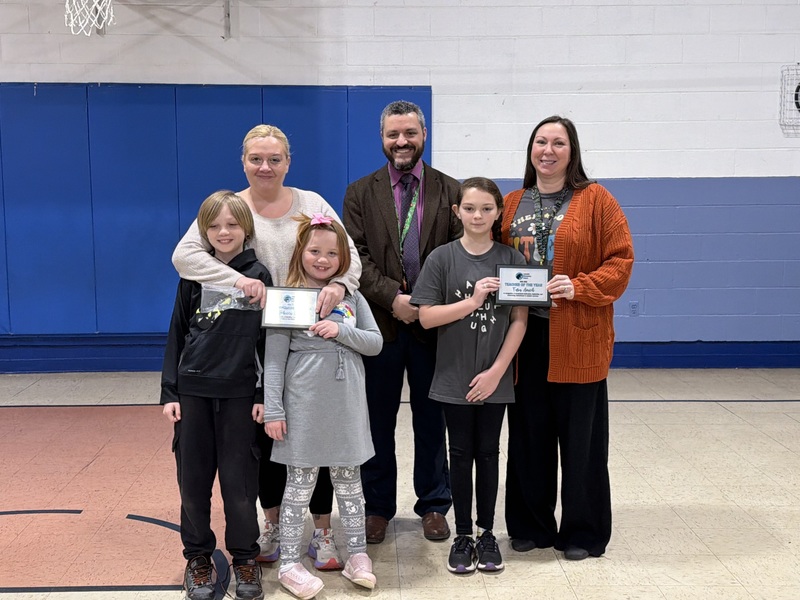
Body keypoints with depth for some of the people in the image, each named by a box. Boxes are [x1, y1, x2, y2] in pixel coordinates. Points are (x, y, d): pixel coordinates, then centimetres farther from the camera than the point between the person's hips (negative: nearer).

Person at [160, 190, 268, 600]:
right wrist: (169, 392, 2)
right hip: (193, 391, 2)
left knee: (239, 480, 4)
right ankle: (198, 556, 24)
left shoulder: (259, 276, -1)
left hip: (239, 393, -2)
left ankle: (245, 557, 21)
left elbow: (268, 339, -1)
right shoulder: (193, 275, 5)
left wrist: (266, 395, -4)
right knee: (193, 479, 8)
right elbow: (177, 335, 7)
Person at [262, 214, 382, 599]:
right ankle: (289, 564, 15)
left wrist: (341, 331, -14)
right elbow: (274, 360, -7)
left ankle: (358, 555, 26)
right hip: (304, 407, -3)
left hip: (346, 408, 3)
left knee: (349, 482, 13)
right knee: (300, 485, 5)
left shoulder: (352, 298, 6)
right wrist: (272, 410, -11)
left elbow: (375, 343, 3)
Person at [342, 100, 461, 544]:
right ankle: (378, 507, 23)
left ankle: (434, 506, 25)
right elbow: (356, 258, -4)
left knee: (432, 420, 10)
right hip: (379, 322, 0)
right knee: (378, 421, 9)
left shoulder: (450, 191, 4)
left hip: (434, 323, 0)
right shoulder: (361, 193, 4)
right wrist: (393, 298, -17)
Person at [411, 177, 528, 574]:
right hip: (455, 377, 0)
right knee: (461, 454, 8)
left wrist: (496, 371, -10)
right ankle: (462, 534, 20)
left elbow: (519, 320, -4)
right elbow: (426, 317, -8)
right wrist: (473, 300, -18)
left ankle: (486, 533, 22)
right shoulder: (442, 259, -4)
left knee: (488, 453, 9)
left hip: (495, 378, 0)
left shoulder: (512, 259, -2)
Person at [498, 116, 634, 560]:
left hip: (578, 339, -3)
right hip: (524, 334, 4)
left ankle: (583, 532, 20)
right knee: (529, 434, 10)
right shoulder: (512, 205, 11)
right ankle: (531, 525, 25)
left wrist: (578, 287, -18)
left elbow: (620, 260, -6)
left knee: (580, 437, 4)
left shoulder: (596, 200, -1)